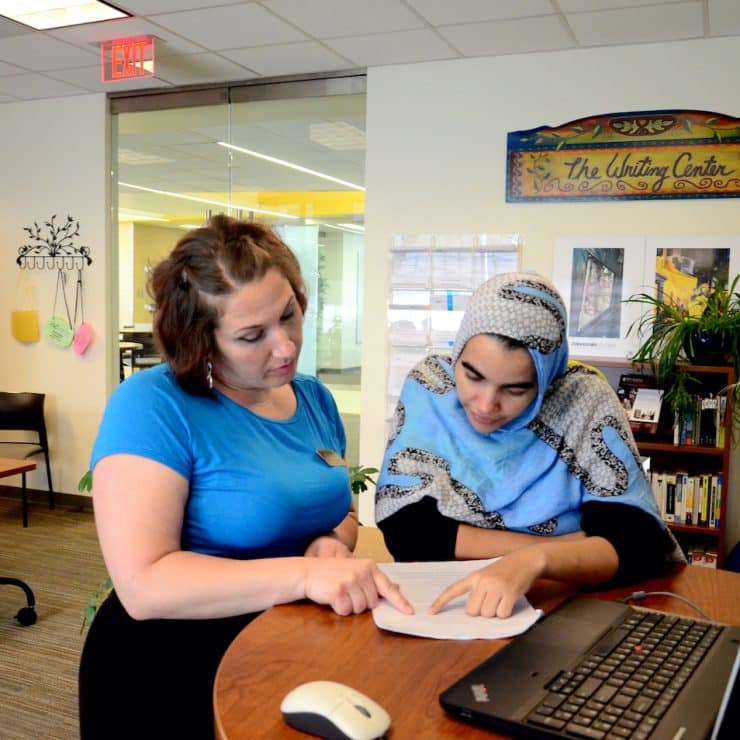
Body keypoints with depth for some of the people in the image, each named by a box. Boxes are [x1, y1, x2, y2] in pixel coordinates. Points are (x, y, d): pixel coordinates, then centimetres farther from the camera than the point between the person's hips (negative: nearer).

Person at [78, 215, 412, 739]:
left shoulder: (315, 399, 5)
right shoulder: (153, 406, -17)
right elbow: (143, 586, -24)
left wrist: (334, 544, -7)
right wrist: (305, 573, -31)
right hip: (172, 671, -6)